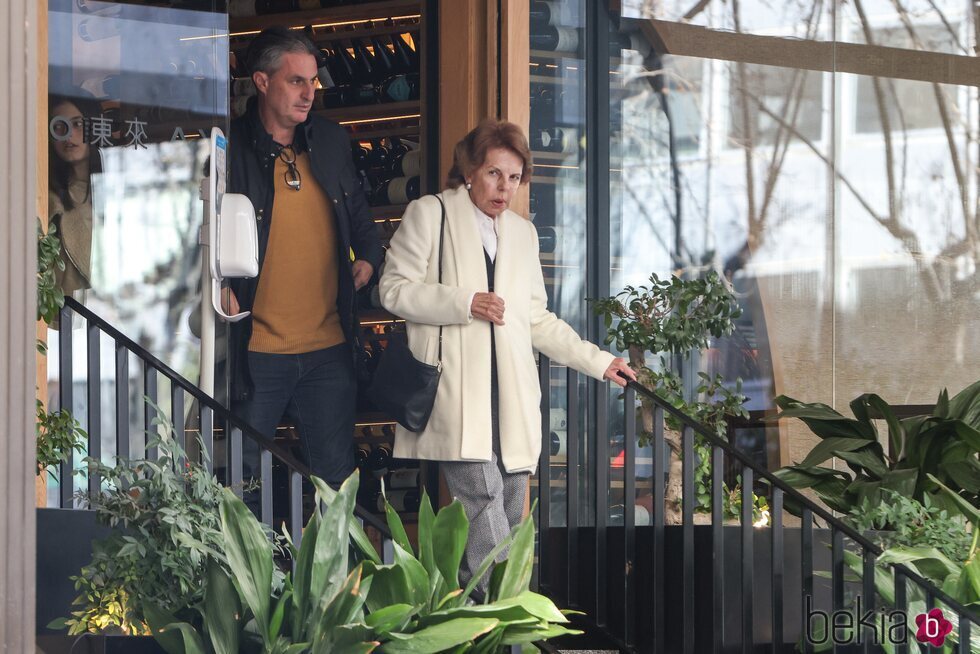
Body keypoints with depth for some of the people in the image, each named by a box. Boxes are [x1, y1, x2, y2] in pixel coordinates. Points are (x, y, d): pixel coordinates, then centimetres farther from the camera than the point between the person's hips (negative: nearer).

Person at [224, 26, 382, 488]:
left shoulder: (331, 142, 9)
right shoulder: (231, 148, -7)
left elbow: (357, 211, 24)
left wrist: (367, 256, 7)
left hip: (329, 349, 4)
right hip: (256, 351, -4)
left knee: (336, 476, 8)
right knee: (242, 479, 1)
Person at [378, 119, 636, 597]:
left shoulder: (522, 233, 23)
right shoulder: (429, 215, 6)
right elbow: (394, 289, -1)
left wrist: (598, 361, 19)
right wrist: (465, 303, -12)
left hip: (510, 393, 6)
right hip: (456, 392, -6)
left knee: (510, 513, -2)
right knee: (482, 496, -20)